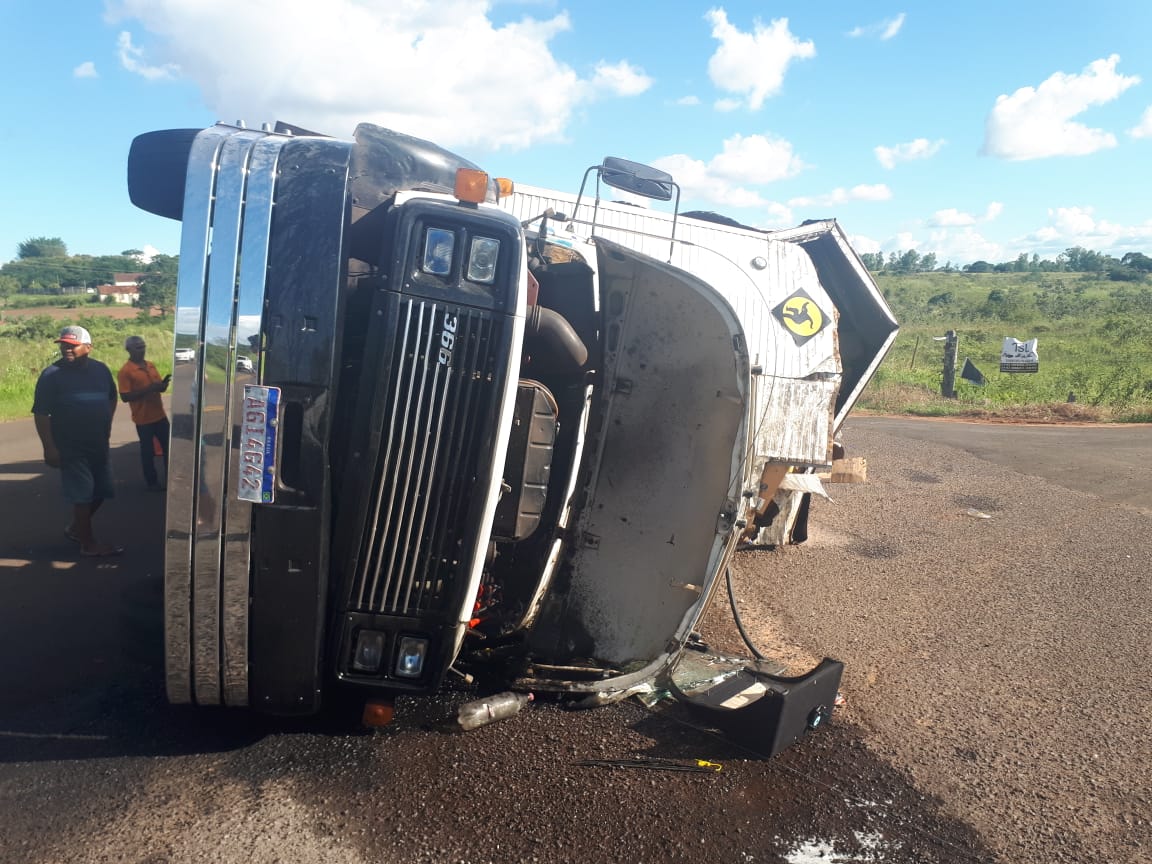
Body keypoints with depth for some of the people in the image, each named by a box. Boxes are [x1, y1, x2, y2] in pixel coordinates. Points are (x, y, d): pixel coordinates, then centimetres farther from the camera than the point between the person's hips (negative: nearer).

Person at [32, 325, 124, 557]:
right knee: (83, 495, -2)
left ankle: (75, 528, 35)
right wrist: (50, 448, -16)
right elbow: (41, 414, -12)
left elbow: (112, 398, 19)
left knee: (100, 492, 13)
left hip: (98, 444, 6)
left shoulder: (101, 370, 3)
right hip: (71, 447, -6)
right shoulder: (51, 375, -12)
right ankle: (88, 543, 10)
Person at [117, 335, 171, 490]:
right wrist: (148, 390, -25)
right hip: (143, 419, -6)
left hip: (160, 415, 6)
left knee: (168, 447, 14)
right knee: (148, 451, 7)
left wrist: (164, 383, -10)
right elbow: (125, 397, -18)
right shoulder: (125, 371, -13)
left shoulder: (150, 365, 7)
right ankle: (152, 482, 22)